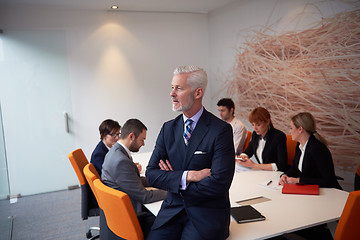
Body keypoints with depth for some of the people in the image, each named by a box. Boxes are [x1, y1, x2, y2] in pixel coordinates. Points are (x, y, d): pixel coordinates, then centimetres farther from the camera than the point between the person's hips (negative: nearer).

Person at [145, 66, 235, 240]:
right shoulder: (168, 128, 6)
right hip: (172, 209, 4)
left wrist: (172, 179, -7)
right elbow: (151, 174, 1)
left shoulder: (221, 130, -10)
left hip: (207, 214, -3)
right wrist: (187, 176, -16)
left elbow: (219, 183, -17)